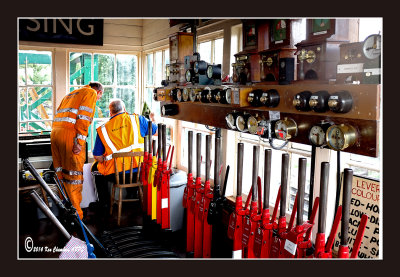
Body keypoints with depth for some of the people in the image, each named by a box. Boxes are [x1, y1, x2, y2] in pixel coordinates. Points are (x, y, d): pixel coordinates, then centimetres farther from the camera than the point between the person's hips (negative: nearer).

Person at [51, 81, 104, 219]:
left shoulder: (70, 94, 31)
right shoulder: (91, 93, 5)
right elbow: (84, 116, -10)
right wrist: (80, 141, -15)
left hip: (55, 132, 8)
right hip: (70, 134, -8)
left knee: (61, 173, 14)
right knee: (74, 175, -3)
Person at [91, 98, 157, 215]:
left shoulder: (103, 129, 0)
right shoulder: (137, 119, 0)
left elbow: (97, 157, 1)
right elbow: (156, 131, 12)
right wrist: (152, 120, 32)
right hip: (139, 172, 2)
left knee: (96, 168, 29)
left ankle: (104, 203, 30)